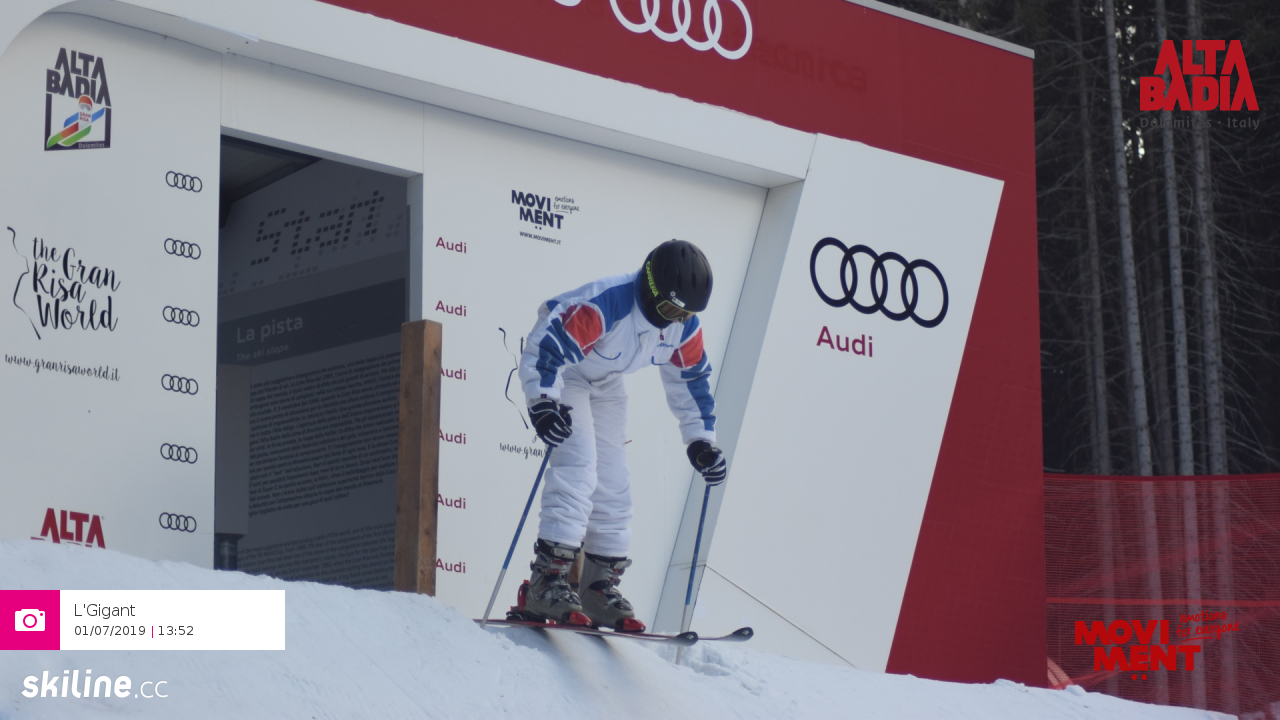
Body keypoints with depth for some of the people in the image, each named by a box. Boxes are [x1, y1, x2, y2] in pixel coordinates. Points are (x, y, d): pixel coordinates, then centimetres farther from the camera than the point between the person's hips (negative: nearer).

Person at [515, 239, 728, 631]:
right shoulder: (603, 305, -36)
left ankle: (601, 587, 11)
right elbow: (544, 349, -39)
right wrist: (543, 403, -52)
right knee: (578, 467, -23)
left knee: (613, 485, 4)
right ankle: (546, 582, -27)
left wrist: (701, 440, 4)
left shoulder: (683, 327, -12)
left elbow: (690, 379, 5)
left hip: (605, 386, 8)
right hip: (563, 374, -8)